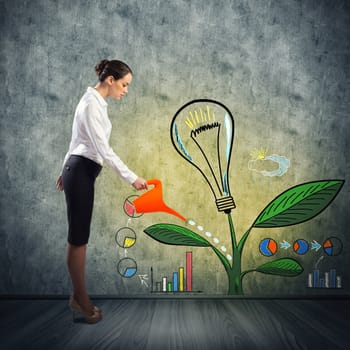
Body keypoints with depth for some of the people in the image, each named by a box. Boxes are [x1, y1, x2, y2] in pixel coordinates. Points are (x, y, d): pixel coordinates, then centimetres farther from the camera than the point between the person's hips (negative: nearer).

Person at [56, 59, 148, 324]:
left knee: (80, 236, 11)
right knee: (78, 237, -1)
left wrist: (67, 170, 28)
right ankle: (82, 300, 10)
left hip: (80, 171, 10)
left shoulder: (95, 101, 14)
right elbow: (103, 149, -22)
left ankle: (78, 297, 20)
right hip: (80, 173, -10)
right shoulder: (92, 104, -17)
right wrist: (131, 178, -19)